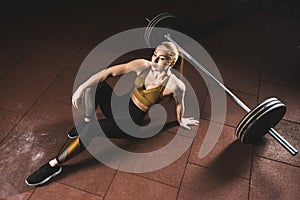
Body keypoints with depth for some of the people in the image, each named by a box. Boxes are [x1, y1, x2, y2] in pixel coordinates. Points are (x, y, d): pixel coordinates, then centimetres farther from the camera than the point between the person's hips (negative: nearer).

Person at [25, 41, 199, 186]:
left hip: (131, 121, -5)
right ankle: (88, 121, -2)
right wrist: (82, 87, -25)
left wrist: (181, 121, 22)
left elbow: (180, 103, 3)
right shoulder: (143, 66, -10)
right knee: (95, 84, -22)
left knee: (91, 129, -28)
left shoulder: (175, 84, -19)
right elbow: (110, 72, -15)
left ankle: (54, 165, -12)